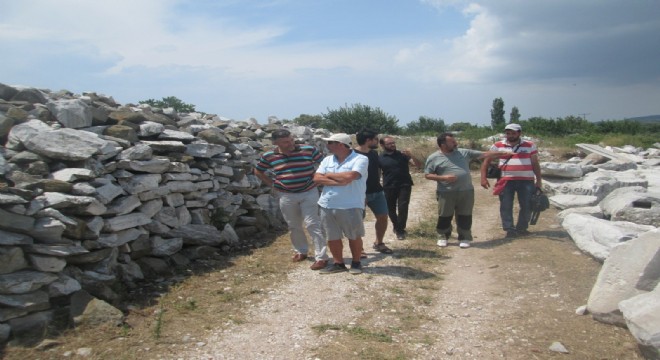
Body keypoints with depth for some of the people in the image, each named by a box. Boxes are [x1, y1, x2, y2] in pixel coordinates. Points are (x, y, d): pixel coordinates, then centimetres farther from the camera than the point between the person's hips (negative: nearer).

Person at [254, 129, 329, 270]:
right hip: (286, 196, 2)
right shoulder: (268, 156, -6)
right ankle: (300, 251, 36)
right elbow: (258, 171, 11)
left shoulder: (309, 150, -10)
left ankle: (321, 257, 2)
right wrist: (272, 184, 5)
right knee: (294, 226, 16)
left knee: (313, 225, -4)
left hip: (309, 193, -2)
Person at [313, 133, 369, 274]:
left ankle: (356, 262, 24)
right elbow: (317, 178, 0)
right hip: (327, 205, 5)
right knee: (332, 237, 11)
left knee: (354, 236, 7)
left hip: (350, 206, -5)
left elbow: (350, 176, -24)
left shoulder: (360, 159, -9)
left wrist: (329, 175, -8)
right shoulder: (327, 160, 10)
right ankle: (338, 263, 25)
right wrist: (339, 181, -15)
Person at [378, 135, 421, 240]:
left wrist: (411, 156, -20)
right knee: (390, 209, 10)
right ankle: (396, 226, 34)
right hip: (389, 187, 1)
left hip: (404, 185, -1)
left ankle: (400, 230, 5)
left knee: (403, 208, -8)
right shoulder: (380, 158, 0)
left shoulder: (402, 154, 0)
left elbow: (418, 165, -3)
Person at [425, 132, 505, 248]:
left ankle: (464, 238, 21)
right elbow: (427, 175, -2)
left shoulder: (463, 152, 8)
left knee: (465, 216, 7)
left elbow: (483, 154, 10)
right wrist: (443, 177, -15)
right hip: (446, 193, -2)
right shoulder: (433, 158, -1)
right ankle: (444, 237, 25)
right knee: (445, 216, 6)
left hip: (466, 191, 3)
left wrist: (502, 153, 9)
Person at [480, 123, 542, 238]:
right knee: (506, 206, -1)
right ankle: (510, 229, 7)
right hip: (506, 181, -1)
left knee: (527, 206, 6)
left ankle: (521, 228, 21)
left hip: (526, 181, 1)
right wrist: (483, 178, -5)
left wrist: (539, 180, 5)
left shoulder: (530, 145, 5)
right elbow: (486, 161, 5)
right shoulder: (498, 146, 3)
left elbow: (535, 164, 9)